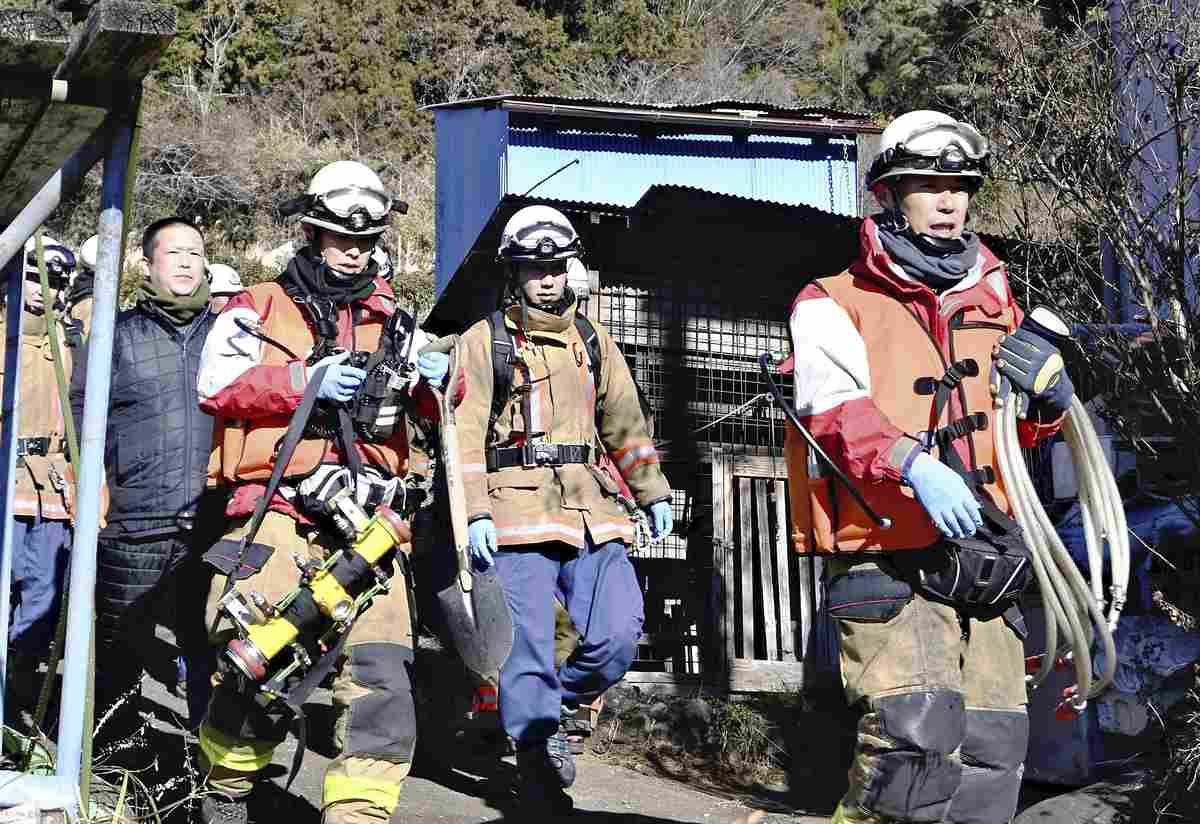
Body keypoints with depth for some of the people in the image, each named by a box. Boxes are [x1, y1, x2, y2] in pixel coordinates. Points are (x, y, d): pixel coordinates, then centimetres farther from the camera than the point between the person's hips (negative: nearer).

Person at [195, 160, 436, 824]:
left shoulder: (391, 322, 24)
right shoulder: (259, 309, 14)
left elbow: (434, 406, 21)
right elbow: (217, 382, 0)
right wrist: (305, 380, -11)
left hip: (368, 515, 3)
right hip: (279, 505, -3)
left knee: (379, 667, -9)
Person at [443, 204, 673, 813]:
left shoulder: (593, 341, 19)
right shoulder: (484, 341, 5)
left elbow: (625, 422, 24)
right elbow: (466, 433, -2)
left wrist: (653, 493, 20)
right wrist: (475, 514, -12)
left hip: (590, 511, 4)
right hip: (518, 511, -4)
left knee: (619, 634, -9)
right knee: (528, 646, -6)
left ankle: (556, 707, 19)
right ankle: (538, 770, 5)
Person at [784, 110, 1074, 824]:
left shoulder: (990, 298, 19)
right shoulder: (835, 306, 2)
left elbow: (1025, 428, 28)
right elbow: (835, 405, -17)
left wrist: (1049, 390, 4)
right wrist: (916, 466, -34)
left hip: (979, 554, 6)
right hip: (885, 561, -6)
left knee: (993, 748, 5)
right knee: (915, 733, -22)